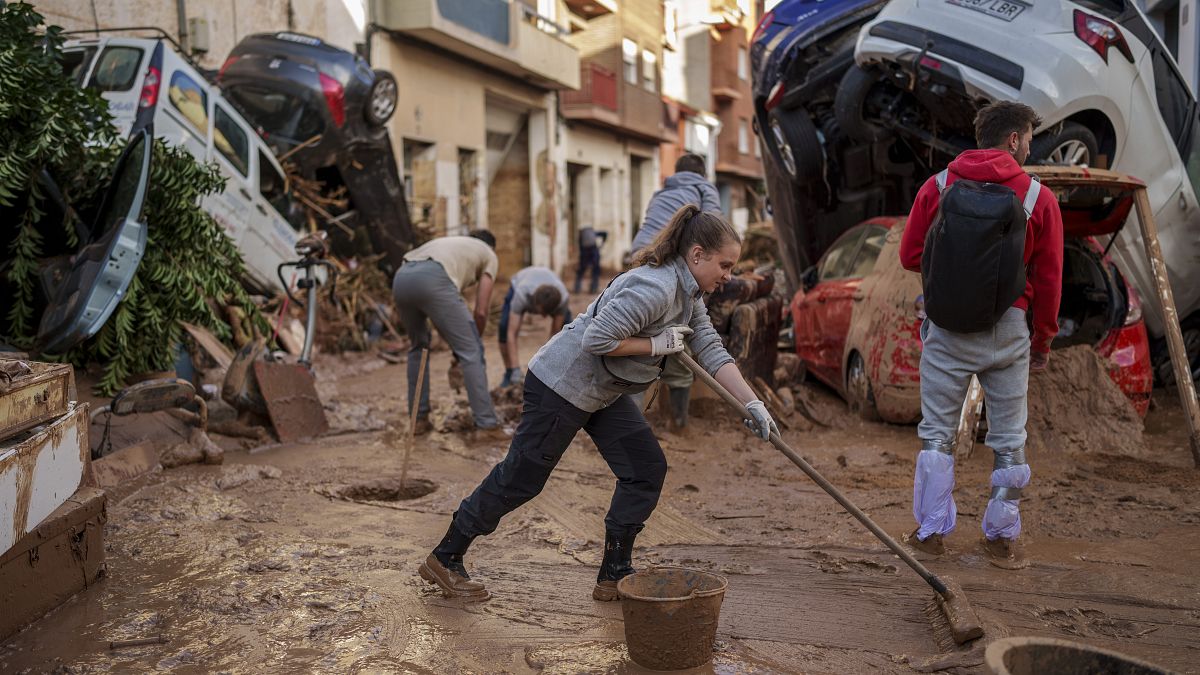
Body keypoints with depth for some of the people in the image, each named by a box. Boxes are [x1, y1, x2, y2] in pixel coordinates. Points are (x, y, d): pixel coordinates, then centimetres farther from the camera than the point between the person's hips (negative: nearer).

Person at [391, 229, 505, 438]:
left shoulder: (450, 243, 43)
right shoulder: (489, 255, 27)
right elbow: (481, 311, 16)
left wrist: (459, 344, 43)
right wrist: (475, 342, 30)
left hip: (401, 278, 7)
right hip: (432, 279, -6)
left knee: (418, 346, 27)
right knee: (470, 353, 4)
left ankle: (419, 420, 29)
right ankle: (487, 425, 4)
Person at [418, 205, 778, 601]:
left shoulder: (689, 295, 6)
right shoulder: (656, 288, -27)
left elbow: (712, 351, 4)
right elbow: (598, 339, -31)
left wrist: (752, 404, -2)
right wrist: (657, 345, -22)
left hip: (603, 392, 10)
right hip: (561, 384, -10)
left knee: (647, 469, 4)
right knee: (521, 479, 1)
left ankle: (613, 576, 15)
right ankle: (444, 560, 18)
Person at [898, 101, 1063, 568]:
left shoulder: (938, 187, -2)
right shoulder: (1038, 198, -3)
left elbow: (909, 256, 1)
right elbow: (1049, 278, 0)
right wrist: (1043, 340, 11)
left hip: (946, 331, 1)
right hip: (1008, 331, 0)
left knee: (937, 433, 12)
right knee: (1009, 439, 12)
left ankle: (931, 531, 17)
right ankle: (1002, 539, 19)